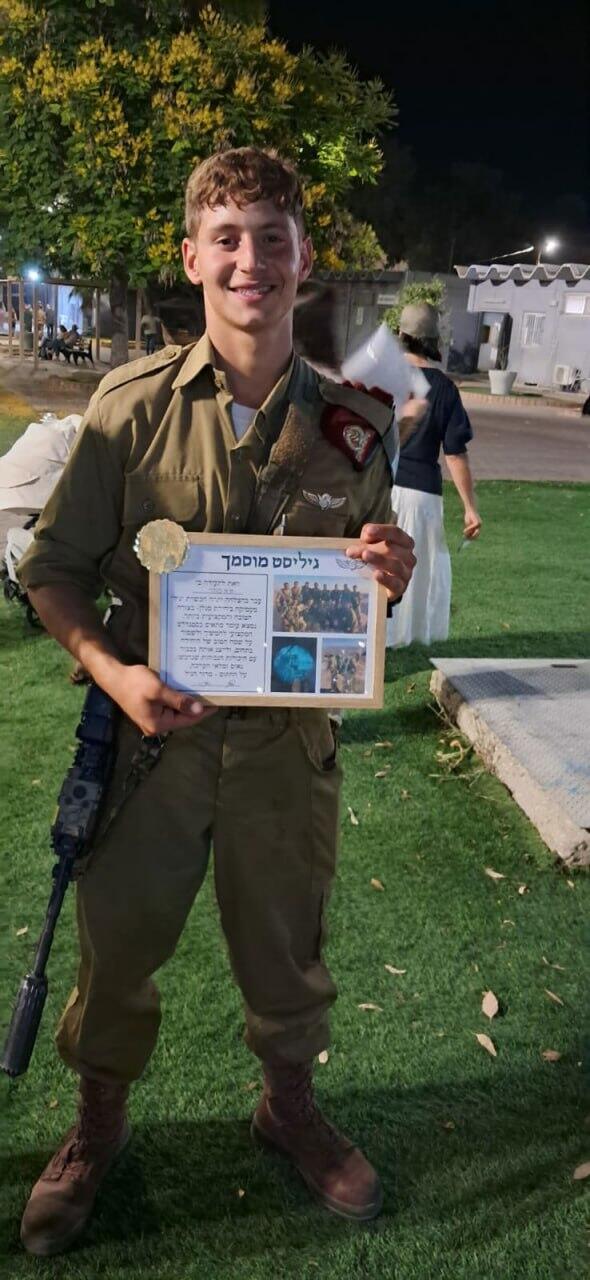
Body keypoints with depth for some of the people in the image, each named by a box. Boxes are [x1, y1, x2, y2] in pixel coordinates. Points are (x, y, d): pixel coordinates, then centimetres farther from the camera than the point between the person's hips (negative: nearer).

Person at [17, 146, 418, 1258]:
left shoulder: (354, 424, -1)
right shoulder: (133, 403, -7)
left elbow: (369, 577, 11)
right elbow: (53, 570, -3)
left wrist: (390, 574, -13)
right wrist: (113, 671, -20)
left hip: (289, 736, 1)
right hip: (155, 728, -1)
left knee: (286, 947, 17)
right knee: (117, 945, 14)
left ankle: (287, 1103, 48)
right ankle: (99, 1122, 43)